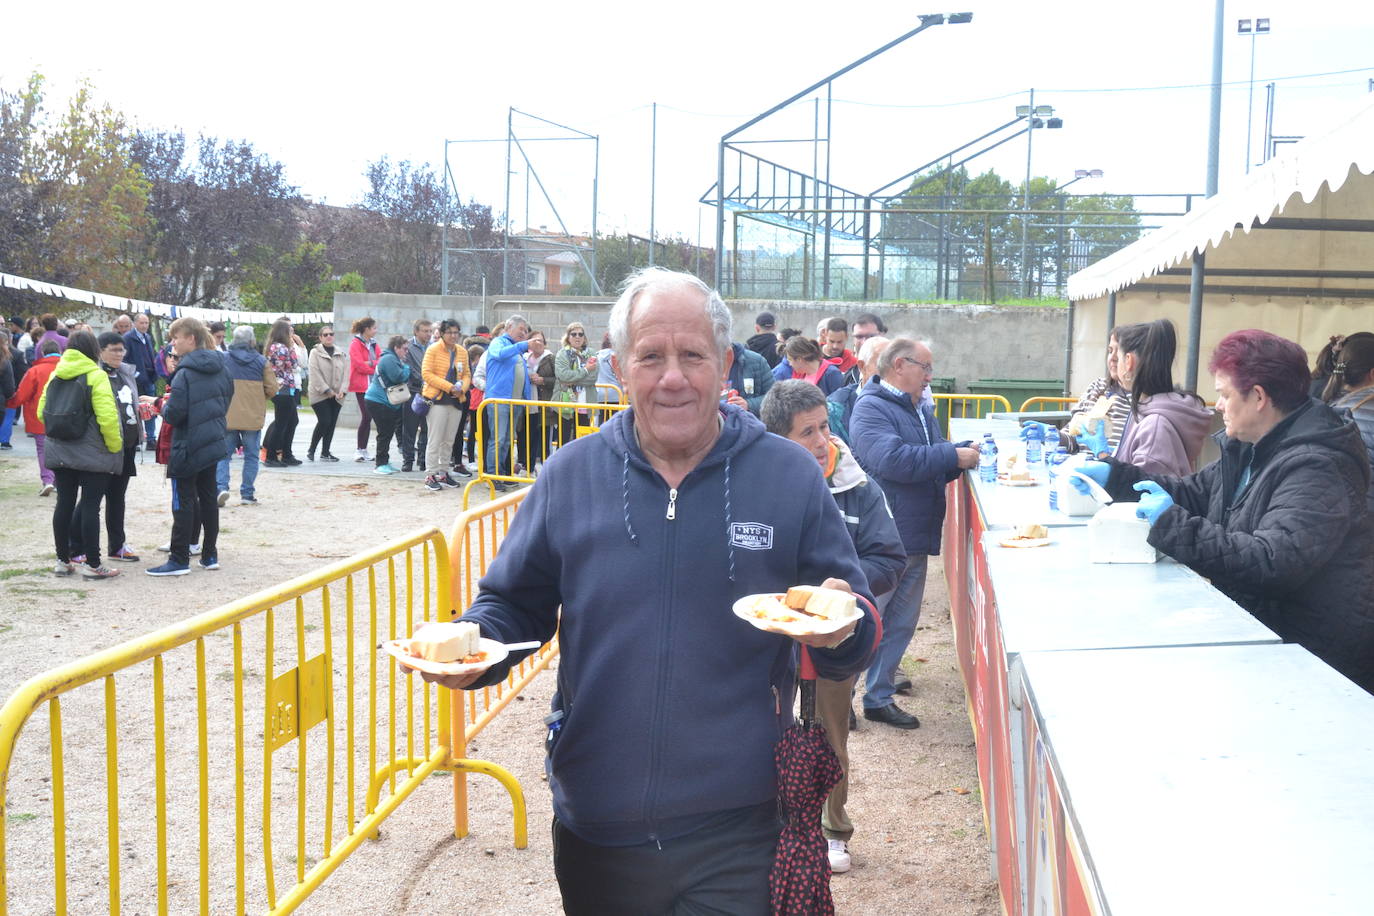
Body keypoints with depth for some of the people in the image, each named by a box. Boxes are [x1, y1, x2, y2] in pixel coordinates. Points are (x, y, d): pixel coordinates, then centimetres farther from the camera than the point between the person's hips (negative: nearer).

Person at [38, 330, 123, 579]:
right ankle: (92, 564, 2)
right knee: (90, 505, -1)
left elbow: (42, 411, 9)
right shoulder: (95, 376, -11)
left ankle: (63, 560, 18)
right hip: (93, 455, -6)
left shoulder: (55, 375, 8)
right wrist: (115, 447, -7)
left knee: (65, 504, 11)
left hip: (59, 452, 6)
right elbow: (107, 417, -19)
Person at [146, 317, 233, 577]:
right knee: (208, 497, 14)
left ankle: (179, 559, 3)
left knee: (183, 501, -1)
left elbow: (175, 414, -20)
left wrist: (164, 407, 0)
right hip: (215, 441, 8)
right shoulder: (220, 369, 6)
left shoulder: (185, 374, -17)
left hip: (188, 447, -7)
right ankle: (210, 555, 20)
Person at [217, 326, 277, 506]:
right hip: (253, 416, -1)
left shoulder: (222, 358, -1)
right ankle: (247, 494, 10)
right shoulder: (261, 361, -3)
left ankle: (221, 486, -10)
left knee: (223, 455, 9)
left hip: (227, 416, 1)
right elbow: (272, 389, -3)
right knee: (251, 455, 10)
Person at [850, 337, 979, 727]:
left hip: (915, 540, 9)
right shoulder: (871, 408, -13)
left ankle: (879, 696, 25)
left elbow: (932, 465, 25)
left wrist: (964, 455, 4)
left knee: (901, 624, 14)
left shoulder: (921, 410, 16)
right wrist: (953, 455, -22)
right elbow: (891, 460, -28)